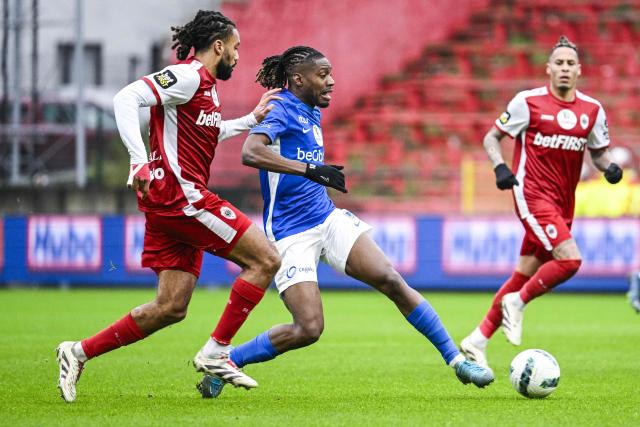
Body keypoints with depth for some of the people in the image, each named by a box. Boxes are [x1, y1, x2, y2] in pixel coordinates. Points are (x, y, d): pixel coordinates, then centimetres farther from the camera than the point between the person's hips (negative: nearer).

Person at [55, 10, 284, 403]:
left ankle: (80, 352, 8)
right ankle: (215, 352, -7)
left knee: (170, 309, 7)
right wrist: (141, 160, -29)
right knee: (266, 259, -8)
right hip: (180, 194, -10)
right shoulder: (187, 76, -10)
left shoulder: (206, 86, 20)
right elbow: (127, 98, -20)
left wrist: (252, 119, 34)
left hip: (176, 205, 10)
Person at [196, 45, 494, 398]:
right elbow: (250, 153, -33)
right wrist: (310, 169, -37)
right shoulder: (280, 109, -14)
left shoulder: (311, 113, 12)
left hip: (328, 219, 8)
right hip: (290, 234, -8)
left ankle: (456, 360, -2)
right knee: (308, 329, -16)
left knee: (390, 280, -8)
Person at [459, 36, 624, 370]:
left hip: (563, 204, 6)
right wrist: (500, 167, -15)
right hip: (533, 195, -6)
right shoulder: (528, 102, -5)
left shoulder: (592, 110, 7)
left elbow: (598, 151, 17)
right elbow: (492, 137, 3)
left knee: (525, 276, 8)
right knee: (569, 260, -23)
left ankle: (477, 341, 18)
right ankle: (517, 303, 0)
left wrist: (609, 167, -5)